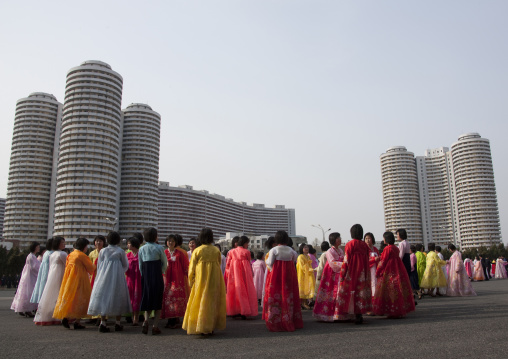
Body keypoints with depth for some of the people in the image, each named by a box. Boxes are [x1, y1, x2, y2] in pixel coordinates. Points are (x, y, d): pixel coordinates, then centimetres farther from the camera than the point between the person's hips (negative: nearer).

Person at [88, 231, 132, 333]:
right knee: (118, 298, 6)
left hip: (104, 277, 2)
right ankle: (118, 323, 8)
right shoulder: (121, 251, -1)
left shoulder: (102, 251, 5)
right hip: (117, 277, -2)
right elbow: (125, 265, 8)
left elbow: (98, 266, 10)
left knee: (103, 297, 5)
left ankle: (103, 323, -2)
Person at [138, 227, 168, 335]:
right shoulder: (159, 248, -4)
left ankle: (146, 320, -8)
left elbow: (140, 265, 9)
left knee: (147, 299, 15)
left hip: (145, 277, 4)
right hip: (157, 276, -3)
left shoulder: (141, 249, 6)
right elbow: (165, 263, 2)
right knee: (157, 301, 4)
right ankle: (155, 326, 0)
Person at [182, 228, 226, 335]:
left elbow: (192, 269, -1)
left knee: (200, 302, 7)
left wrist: (191, 282, 8)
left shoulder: (197, 251, -5)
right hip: (214, 279, 2)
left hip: (201, 280, -2)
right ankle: (210, 328, 13)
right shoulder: (216, 251, 0)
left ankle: (200, 327, 6)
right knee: (213, 302, 10)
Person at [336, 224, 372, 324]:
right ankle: (360, 314, 17)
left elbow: (347, 260, -12)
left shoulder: (350, 244, -9)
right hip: (363, 271, 5)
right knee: (361, 290, 11)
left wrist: (342, 274, -8)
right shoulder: (365, 245, 6)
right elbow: (367, 260, 10)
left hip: (352, 271, -5)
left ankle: (358, 315, -2)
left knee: (353, 291, 0)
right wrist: (366, 273, 18)